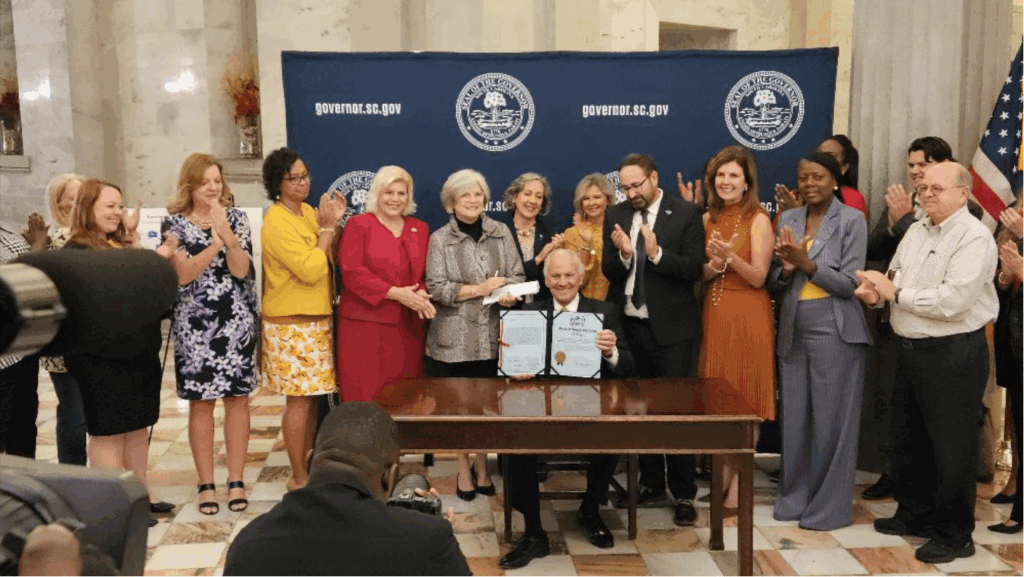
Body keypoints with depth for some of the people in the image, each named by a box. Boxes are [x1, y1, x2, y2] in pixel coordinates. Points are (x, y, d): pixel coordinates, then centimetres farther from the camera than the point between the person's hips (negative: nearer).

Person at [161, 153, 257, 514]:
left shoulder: (236, 219, 6)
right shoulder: (174, 223, 2)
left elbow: (241, 270, -6)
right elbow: (183, 274, -10)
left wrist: (226, 232, -20)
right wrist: (215, 243, -20)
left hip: (236, 322, 1)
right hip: (194, 325, -1)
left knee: (238, 399, 4)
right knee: (201, 403, 3)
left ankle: (236, 481, 14)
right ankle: (206, 484, 14)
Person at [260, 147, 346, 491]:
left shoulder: (308, 212, 12)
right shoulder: (276, 223, -16)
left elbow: (330, 259, 13)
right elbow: (311, 270, -21)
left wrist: (334, 224, 1)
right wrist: (327, 228, -13)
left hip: (315, 320, 8)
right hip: (291, 324, -8)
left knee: (312, 396, 13)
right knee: (299, 399, -3)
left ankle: (308, 468, 23)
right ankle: (299, 478, 8)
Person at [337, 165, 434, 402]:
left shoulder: (420, 229, 16)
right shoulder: (358, 225, 2)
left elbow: (427, 272, 16)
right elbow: (351, 271, -8)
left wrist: (421, 294, -7)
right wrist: (396, 293, -15)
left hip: (408, 328, 4)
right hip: (365, 326, -4)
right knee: (365, 394, -6)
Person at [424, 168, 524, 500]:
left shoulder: (501, 233, 8)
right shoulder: (440, 240, 0)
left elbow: (517, 274, 7)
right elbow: (437, 288, -7)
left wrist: (510, 293, -15)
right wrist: (479, 289, -13)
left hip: (492, 335, 2)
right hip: (454, 336, -2)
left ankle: (482, 468, 23)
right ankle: (464, 470, 20)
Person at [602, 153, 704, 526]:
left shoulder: (686, 214, -5)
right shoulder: (615, 216, 7)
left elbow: (694, 269, -10)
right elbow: (609, 271, 3)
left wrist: (656, 253, -24)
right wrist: (623, 254, -17)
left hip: (669, 327, -4)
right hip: (628, 325, 4)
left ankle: (684, 493, 12)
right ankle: (650, 483, 27)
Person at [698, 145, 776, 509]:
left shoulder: (758, 220, -6)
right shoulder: (708, 220, 9)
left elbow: (758, 277, -10)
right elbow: (700, 274, 8)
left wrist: (731, 257, -26)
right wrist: (715, 264, -13)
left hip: (748, 315, -5)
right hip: (714, 312, 5)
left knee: (745, 399, 1)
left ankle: (738, 482, 10)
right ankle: (723, 472, 21)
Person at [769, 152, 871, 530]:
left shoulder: (852, 220, -4)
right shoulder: (787, 220, 10)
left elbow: (849, 283, -9)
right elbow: (774, 283, 11)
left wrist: (807, 264, -19)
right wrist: (787, 268, -10)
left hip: (834, 331, -4)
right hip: (793, 331, 5)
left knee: (831, 421, 2)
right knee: (794, 418, 10)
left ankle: (830, 505, 13)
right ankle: (794, 497, 24)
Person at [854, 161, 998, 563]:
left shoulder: (974, 238, -15)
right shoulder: (916, 231, 11)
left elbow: (953, 301, -25)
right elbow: (895, 280, 13)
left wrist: (895, 293, -16)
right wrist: (875, 292, -10)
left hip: (954, 354, -8)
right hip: (911, 349, 8)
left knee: (951, 447, 3)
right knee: (907, 440, 19)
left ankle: (954, 535, 17)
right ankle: (914, 514, 36)